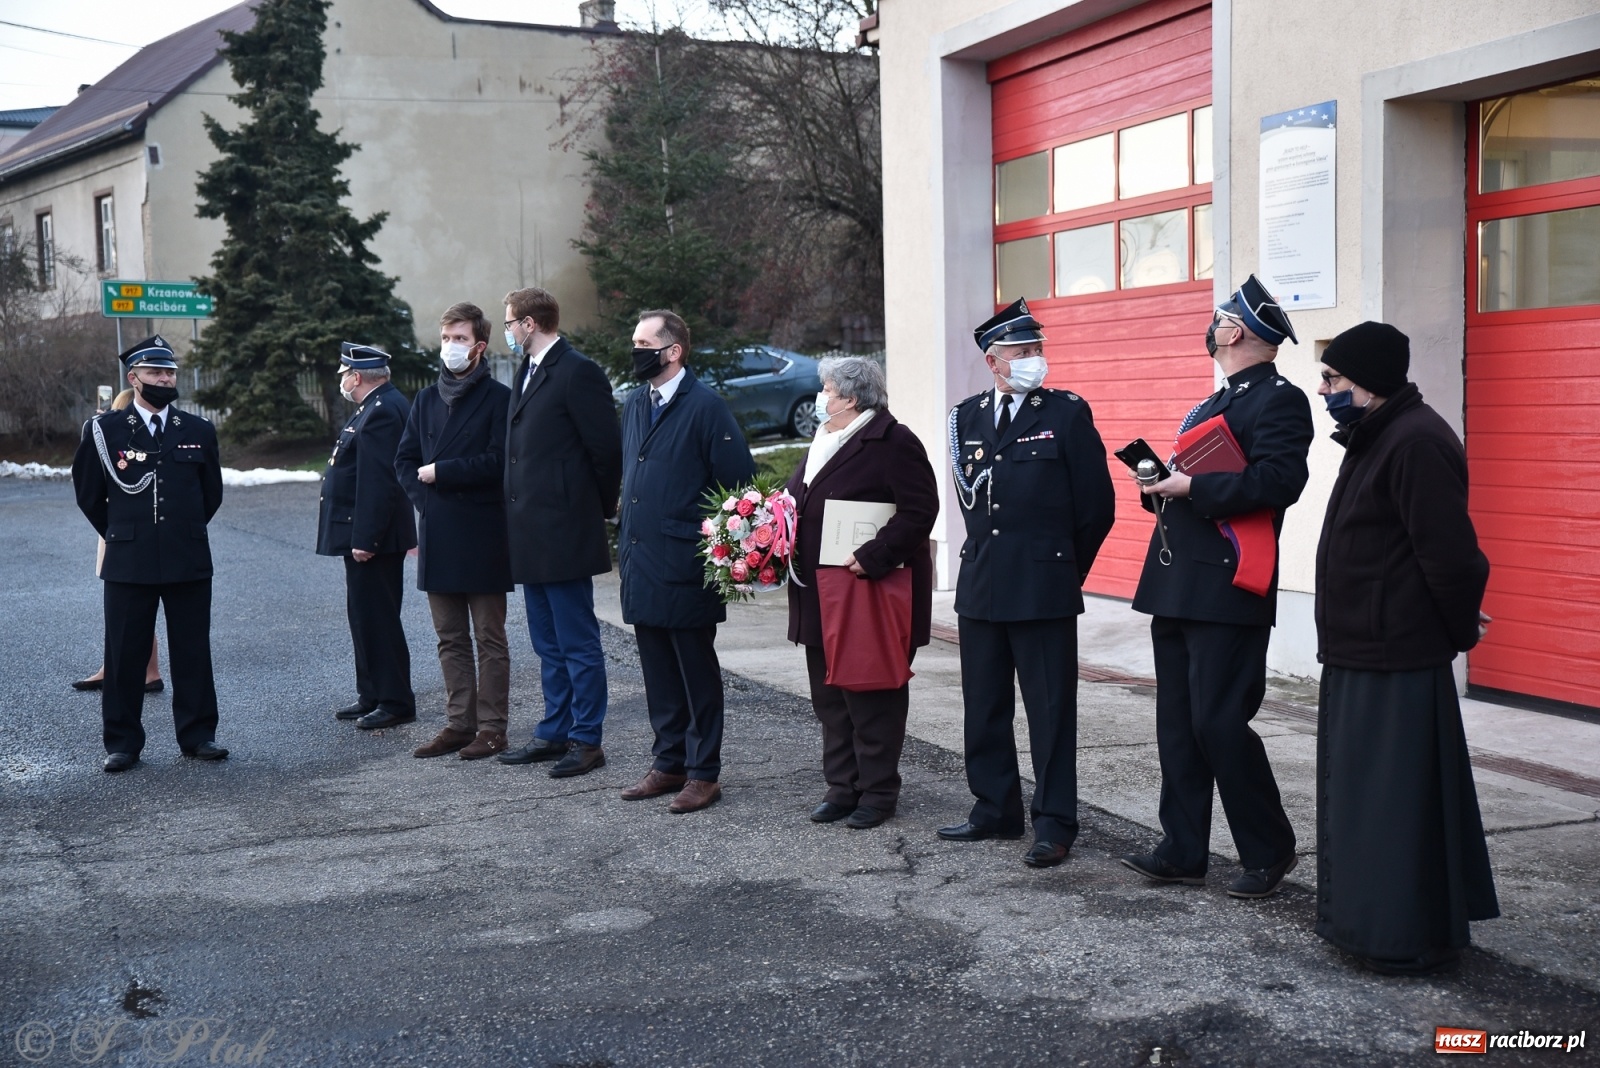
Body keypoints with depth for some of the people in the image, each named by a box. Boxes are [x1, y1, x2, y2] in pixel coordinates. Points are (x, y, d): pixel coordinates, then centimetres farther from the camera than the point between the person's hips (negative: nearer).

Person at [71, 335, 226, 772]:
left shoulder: (199, 432, 6)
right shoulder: (104, 430, 0)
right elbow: (88, 493, 10)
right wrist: (119, 535, 14)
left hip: (188, 561, 2)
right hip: (129, 564, -1)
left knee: (193, 652, 6)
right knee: (124, 654, 2)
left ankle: (197, 734, 16)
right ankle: (123, 743, 11)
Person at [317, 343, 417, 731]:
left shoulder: (382, 412, -19)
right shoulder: (379, 406, 16)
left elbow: (378, 481, -25)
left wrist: (364, 539, -25)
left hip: (372, 537, -11)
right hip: (365, 535, 11)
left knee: (377, 618, -5)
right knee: (364, 614, 16)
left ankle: (396, 702, 2)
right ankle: (372, 695, 25)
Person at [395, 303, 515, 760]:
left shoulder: (498, 398, -6)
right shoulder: (427, 400, 13)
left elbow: (498, 462, -16)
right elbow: (404, 460, 14)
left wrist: (439, 473, -12)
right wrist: (423, 497, -3)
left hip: (483, 536, -6)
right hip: (437, 535, 6)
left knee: (490, 639, 2)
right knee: (451, 639, 11)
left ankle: (492, 728, 7)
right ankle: (459, 723, 18)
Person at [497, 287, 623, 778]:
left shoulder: (577, 372, -12)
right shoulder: (527, 373, 16)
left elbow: (607, 447, -14)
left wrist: (598, 510, -5)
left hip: (564, 532, -10)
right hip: (531, 535, 10)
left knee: (578, 642, -1)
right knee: (548, 645, 16)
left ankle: (586, 741, 6)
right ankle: (554, 733, 25)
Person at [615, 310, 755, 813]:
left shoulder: (706, 407, -10)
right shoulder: (635, 404, 13)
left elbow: (741, 481, -12)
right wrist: (627, 537, 15)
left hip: (686, 568, -7)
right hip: (641, 564, 7)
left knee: (697, 672, 2)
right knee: (658, 672, 13)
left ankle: (703, 772, 10)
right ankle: (669, 763, 24)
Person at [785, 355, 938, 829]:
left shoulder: (892, 442, -12)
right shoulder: (823, 442, 16)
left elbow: (919, 511, -18)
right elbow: (796, 503, 24)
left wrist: (872, 557, -25)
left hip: (872, 592, -9)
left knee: (872, 698, 1)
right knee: (830, 697, 13)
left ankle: (877, 791, 12)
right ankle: (841, 787, 23)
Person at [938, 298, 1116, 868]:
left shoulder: (1067, 414, -3)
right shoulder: (967, 416, 10)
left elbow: (1097, 506, -1)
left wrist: (1064, 567, 6)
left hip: (1044, 587, -5)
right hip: (981, 585, 5)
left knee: (1050, 710, 0)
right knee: (984, 707, 12)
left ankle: (1055, 824, 8)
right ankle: (995, 810, 25)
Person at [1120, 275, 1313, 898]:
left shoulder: (1279, 400, -8)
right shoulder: (1216, 402, 22)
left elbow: (1277, 480, -22)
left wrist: (1192, 487, -19)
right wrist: (1161, 483, 4)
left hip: (1226, 589, -9)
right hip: (1178, 588, 9)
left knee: (1220, 723, -7)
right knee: (1178, 724, 10)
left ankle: (1269, 852, 9)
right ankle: (1183, 852, 17)